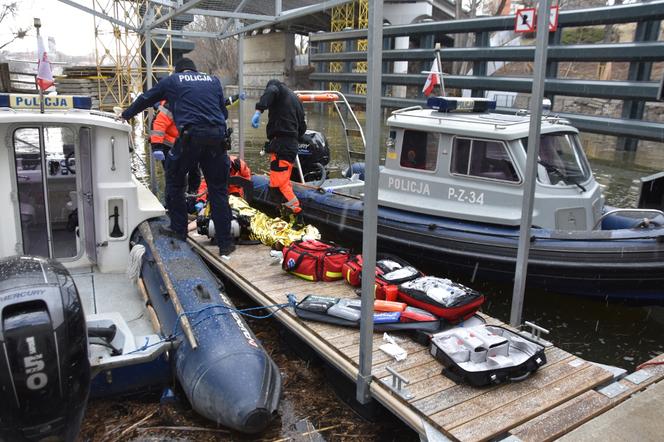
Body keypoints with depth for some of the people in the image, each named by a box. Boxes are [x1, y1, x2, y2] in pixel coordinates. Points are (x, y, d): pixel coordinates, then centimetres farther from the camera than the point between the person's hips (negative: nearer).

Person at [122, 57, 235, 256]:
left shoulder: (172, 80, 16)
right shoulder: (213, 80, 22)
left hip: (190, 136, -3)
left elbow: (145, 99, 28)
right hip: (217, 138, 3)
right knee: (218, 190, 7)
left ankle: (179, 228, 23)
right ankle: (225, 243, 8)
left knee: (175, 181, 19)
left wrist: (125, 115, 42)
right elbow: (224, 111, 25)